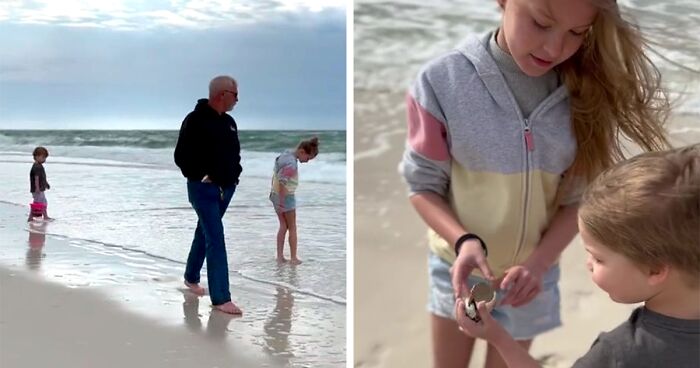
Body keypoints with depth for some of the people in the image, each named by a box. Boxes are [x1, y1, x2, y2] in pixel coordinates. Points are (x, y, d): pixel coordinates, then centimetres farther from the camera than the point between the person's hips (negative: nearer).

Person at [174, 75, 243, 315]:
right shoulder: (195, 120, -13)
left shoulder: (229, 122, 10)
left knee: (205, 234, 21)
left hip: (226, 189, 8)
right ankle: (221, 298, -11)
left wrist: (234, 174, 6)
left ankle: (191, 277, 39)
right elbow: (181, 156, -14)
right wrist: (201, 177, -15)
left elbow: (235, 153, 21)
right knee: (216, 240, -12)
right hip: (204, 190, -8)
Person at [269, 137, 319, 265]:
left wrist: (273, 193, 20)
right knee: (292, 228, 6)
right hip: (285, 197, -8)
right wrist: (282, 203, -25)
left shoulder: (285, 155, 4)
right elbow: (282, 183, -28)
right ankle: (293, 258, 13)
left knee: (283, 226, 16)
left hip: (275, 194, 8)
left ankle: (280, 256, 17)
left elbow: (275, 175, 13)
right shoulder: (291, 164, -25)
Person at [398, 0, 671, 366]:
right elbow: (423, 186, -12)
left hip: (532, 271, 1)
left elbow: (577, 199, -7)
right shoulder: (443, 80, -21)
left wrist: (538, 263, -21)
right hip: (457, 263, -1)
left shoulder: (583, 92, -14)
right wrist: (464, 241, -28)